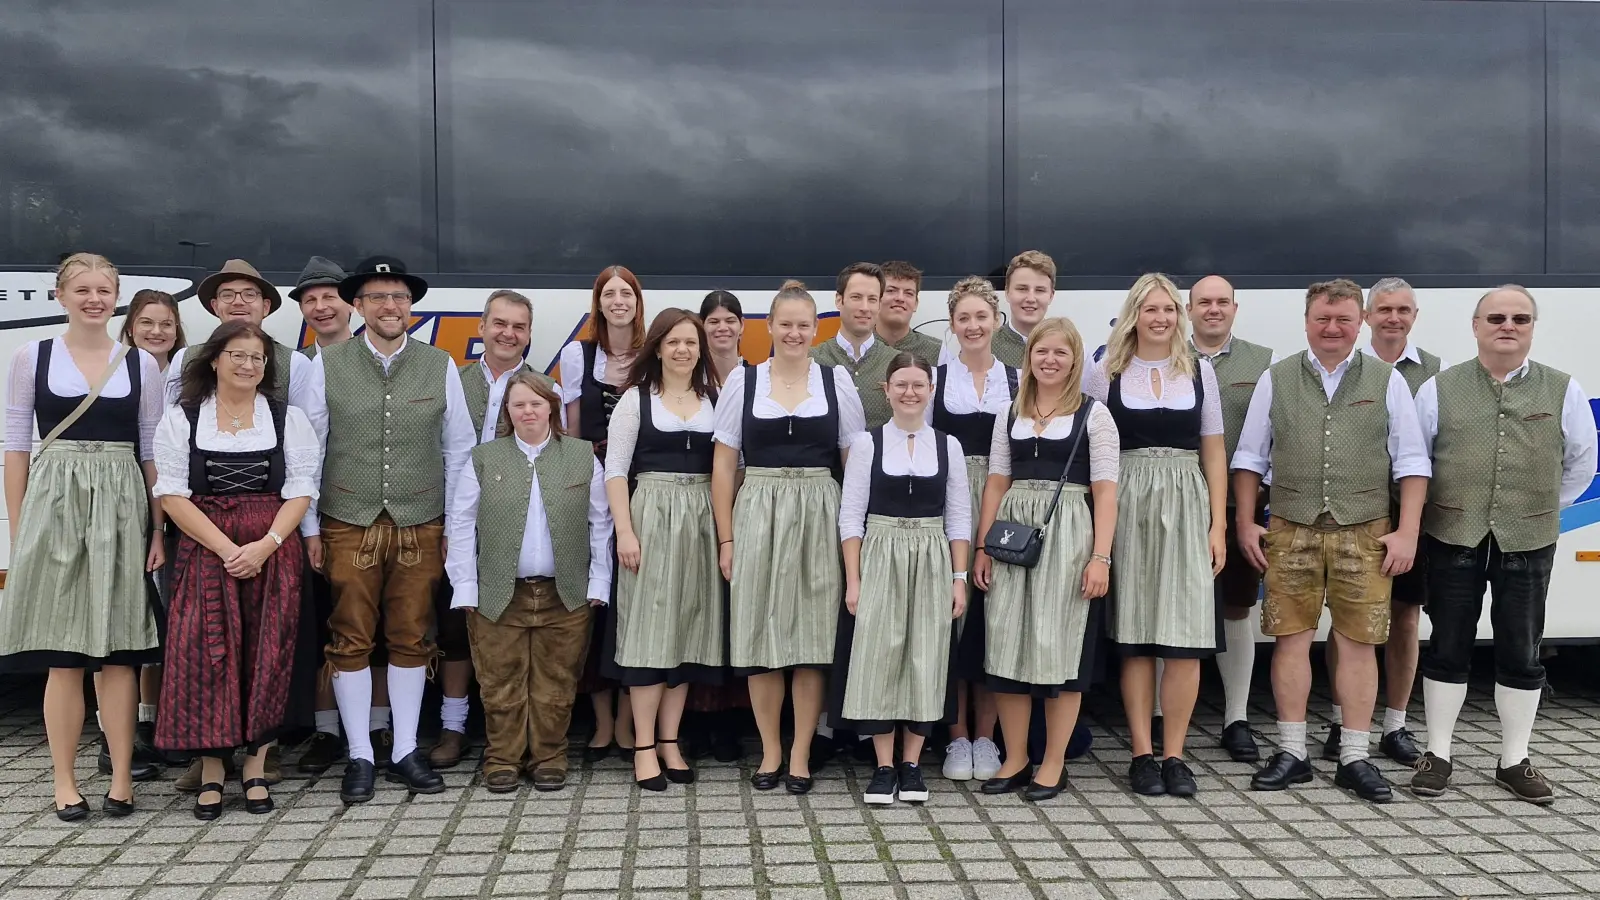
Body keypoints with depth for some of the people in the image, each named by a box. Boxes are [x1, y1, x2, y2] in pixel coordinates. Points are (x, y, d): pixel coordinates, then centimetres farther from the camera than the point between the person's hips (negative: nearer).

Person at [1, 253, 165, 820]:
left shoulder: (141, 364, 7)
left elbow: (153, 451, 8)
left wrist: (159, 531, 1)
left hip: (121, 508, 1)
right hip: (54, 503, -1)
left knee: (118, 649, 2)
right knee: (63, 653, 1)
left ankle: (122, 777, 10)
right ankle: (65, 782, 10)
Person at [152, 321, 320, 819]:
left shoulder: (290, 419, 8)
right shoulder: (180, 420, 5)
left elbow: (300, 492, 2)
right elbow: (172, 495, -2)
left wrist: (265, 545, -13)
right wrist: (226, 550, -13)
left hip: (273, 552, 1)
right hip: (204, 552, -1)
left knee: (266, 654, -1)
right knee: (206, 654, -6)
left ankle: (256, 766, 8)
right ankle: (210, 770, 4)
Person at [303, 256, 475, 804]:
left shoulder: (440, 366, 4)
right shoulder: (326, 365, 1)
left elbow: (458, 450, 7)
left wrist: (454, 527, 5)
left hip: (421, 527, 1)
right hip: (348, 526, -1)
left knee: (412, 639, 6)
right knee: (351, 640, 2)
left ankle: (406, 751, 17)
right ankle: (360, 757, 13)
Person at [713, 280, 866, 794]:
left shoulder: (836, 381, 5)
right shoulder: (742, 381, 4)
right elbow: (723, 465, 4)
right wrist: (726, 538, 0)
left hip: (818, 515, 0)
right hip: (758, 515, 0)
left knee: (812, 637, 3)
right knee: (759, 635, 3)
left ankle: (800, 753, 15)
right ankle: (770, 750, 18)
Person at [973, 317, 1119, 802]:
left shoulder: (1093, 414, 1)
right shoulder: (1010, 415, 13)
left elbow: (1105, 491, -4)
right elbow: (996, 483, 12)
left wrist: (1101, 556, -12)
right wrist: (982, 547, 4)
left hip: (1067, 534, -4)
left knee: (1059, 646, 0)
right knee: (1007, 644, 4)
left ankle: (1054, 763, 12)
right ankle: (1014, 760, 16)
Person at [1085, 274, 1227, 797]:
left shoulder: (1199, 372, 11)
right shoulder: (1104, 374, 6)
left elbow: (1214, 454, 11)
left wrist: (1218, 525, 3)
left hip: (1187, 506, 1)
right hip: (1125, 505, -1)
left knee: (1187, 637, -3)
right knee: (1136, 635, 1)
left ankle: (1174, 755, 7)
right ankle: (1142, 753, 10)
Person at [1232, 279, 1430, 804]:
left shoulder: (1387, 381, 6)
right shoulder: (1276, 380, 7)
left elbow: (1411, 462, 5)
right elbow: (1250, 458, 10)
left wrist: (1407, 532, -2)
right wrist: (1245, 523, 3)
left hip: (1364, 533, 0)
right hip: (1290, 531, 0)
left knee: (1359, 642, 2)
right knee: (1291, 638, 2)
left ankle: (1354, 757, 12)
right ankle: (1291, 753, 12)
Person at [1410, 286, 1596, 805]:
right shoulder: (1439, 389, 2)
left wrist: (1545, 509, 14)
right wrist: (1439, 509, 7)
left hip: (1527, 544, 1)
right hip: (1453, 540, -1)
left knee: (1521, 655, 7)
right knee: (1448, 649, 5)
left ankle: (1515, 762, 18)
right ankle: (1437, 756, 15)